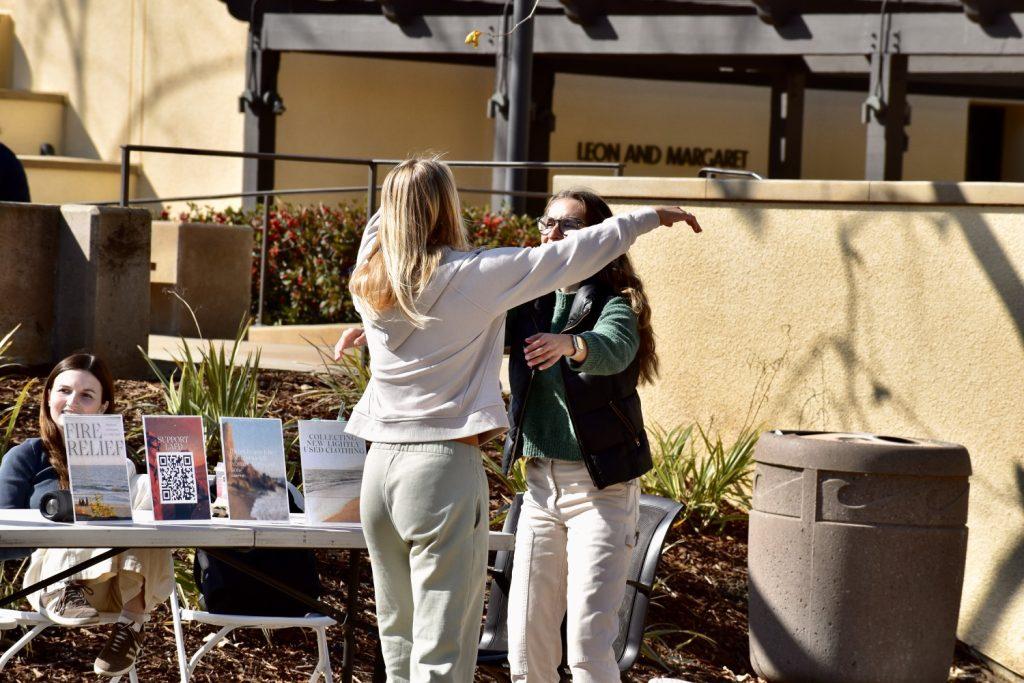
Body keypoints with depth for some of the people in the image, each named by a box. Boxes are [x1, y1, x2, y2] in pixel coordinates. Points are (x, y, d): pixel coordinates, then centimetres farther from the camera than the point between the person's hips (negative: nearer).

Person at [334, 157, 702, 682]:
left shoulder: (369, 282, 5)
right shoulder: (475, 275, -9)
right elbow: (574, 257, -2)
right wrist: (653, 216, 8)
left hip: (381, 466, 6)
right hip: (443, 468, -6)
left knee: (397, 636, 15)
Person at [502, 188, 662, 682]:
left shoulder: (616, 303, -11)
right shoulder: (527, 299, 7)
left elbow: (612, 350, -31)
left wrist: (568, 345, -53)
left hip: (601, 488, -6)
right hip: (541, 480, 6)